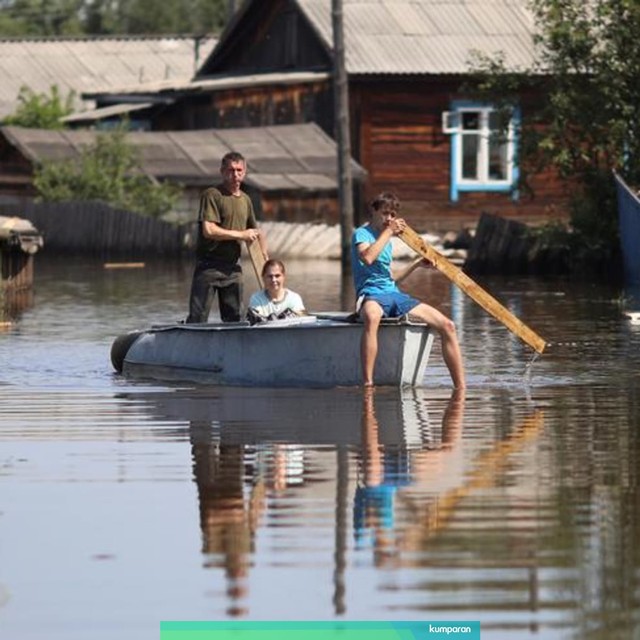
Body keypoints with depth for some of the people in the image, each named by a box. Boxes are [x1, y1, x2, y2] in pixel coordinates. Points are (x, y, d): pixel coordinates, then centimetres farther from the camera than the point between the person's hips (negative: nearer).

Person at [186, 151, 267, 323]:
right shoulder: (212, 195, -9)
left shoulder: (245, 200, 14)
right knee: (197, 318, -9)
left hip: (233, 266, 7)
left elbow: (256, 233, 26)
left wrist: (266, 259, 11)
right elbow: (208, 230, -20)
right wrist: (241, 235, -12)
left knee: (233, 319, 8)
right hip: (209, 265, -7)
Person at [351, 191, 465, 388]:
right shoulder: (362, 234, 0)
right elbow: (367, 257, -23)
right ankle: (367, 384, -49)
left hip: (394, 293, 8)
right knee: (372, 316, -46)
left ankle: (460, 388, -2)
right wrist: (388, 232, -13)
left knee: (447, 326, -6)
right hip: (372, 294, -8)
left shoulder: (386, 238, 24)